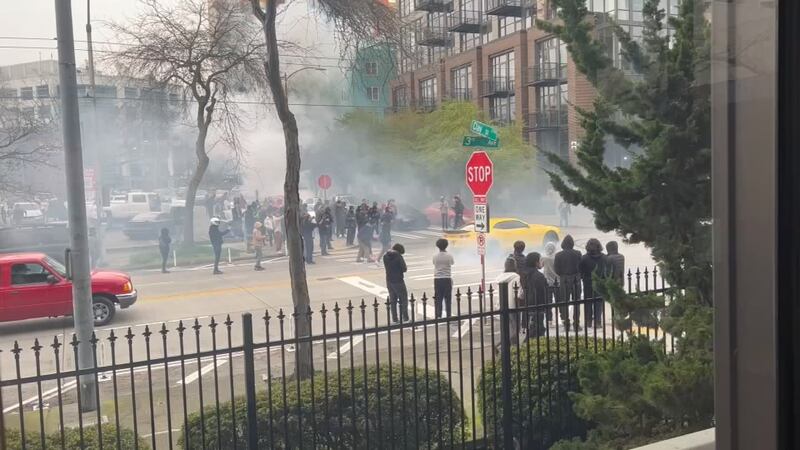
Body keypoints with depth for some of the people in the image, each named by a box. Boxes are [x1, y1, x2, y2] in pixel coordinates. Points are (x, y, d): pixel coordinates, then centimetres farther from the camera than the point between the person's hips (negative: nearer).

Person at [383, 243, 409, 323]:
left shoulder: (385, 256, 4)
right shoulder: (398, 256, -14)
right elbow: (404, 269, -12)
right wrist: (399, 270, 6)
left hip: (389, 281, 6)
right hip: (398, 281, -6)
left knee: (392, 300, 13)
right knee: (403, 300, 6)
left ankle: (395, 319, 15)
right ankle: (405, 318, 5)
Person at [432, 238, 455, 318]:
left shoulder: (435, 256, -3)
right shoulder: (449, 256, -6)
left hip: (437, 279, 1)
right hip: (447, 279, -1)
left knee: (438, 299, 5)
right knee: (447, 298, 6)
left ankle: (438, 315, 2)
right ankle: (448, 315, 8)